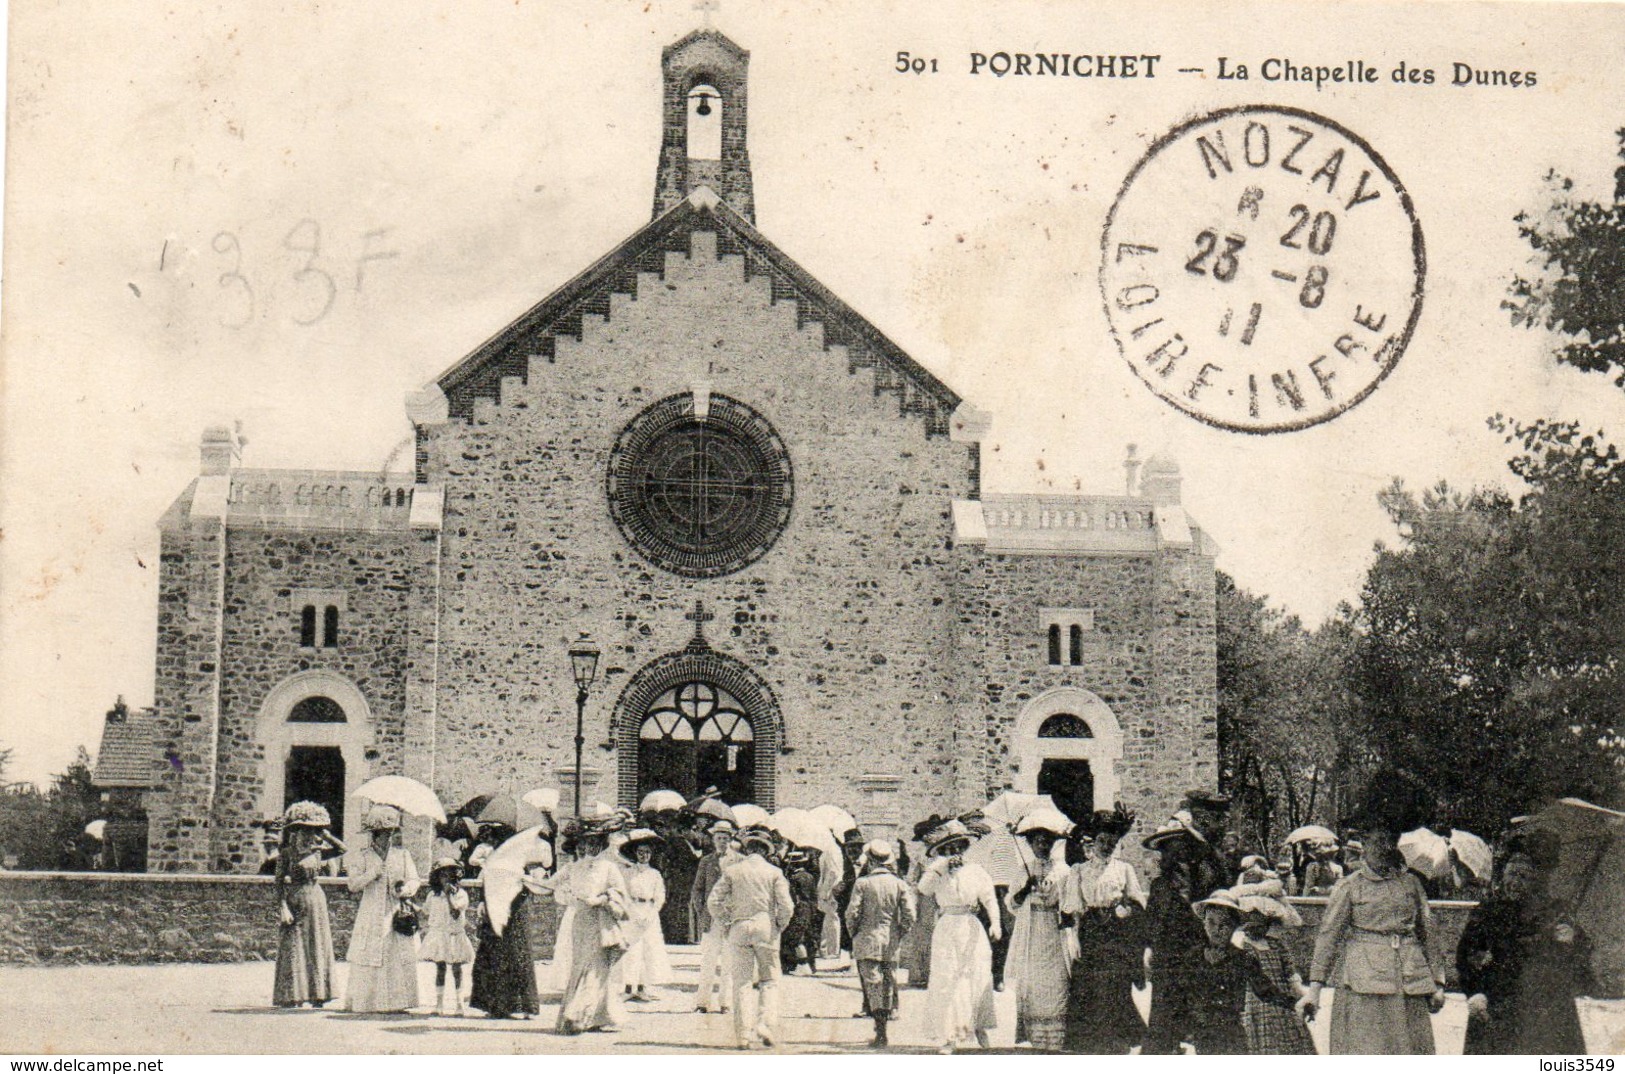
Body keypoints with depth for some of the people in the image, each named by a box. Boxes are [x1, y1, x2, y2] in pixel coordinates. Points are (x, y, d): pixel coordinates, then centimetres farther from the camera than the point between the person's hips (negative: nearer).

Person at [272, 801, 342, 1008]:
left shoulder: (317, 851, 9)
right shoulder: (286, 853, -5)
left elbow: (341, 849, 5)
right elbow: (279, 883, -7)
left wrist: (325, 836, 2)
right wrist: (282, 907, -15)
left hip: (316, 901, 5)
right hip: (295, 902, -5)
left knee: (317, 948, 5)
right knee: (293, 949, -4)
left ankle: (316, 995, 10)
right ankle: (291, 996, -1)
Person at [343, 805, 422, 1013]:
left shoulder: (402, 856, 13)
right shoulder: (361, 856, 6)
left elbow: (414, 881, 9)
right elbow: (353, 884, -2)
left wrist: (405, 888, -13)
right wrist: (372, 874, -16)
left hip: (397, 915, 2)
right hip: (371, 916, -2)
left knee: (401, 962, -5)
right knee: (368, 964, -6)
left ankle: (397, 1001, -3)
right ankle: (365, 1002, -3)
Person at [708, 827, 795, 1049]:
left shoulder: (732, 871, 4)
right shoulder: (773, 872, 2)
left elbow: (713, 901, -2)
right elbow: (786, 906, -6)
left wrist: (725, 926, 8)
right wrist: (779, 927, 8)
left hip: (739, 928, 1)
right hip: (766, 927, -1)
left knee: (741, 982, 4)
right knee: (769, 980, 8)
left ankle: (742, 1033, 1)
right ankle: (765, 1024, -9)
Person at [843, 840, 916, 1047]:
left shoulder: (862, 883, -7)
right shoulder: (899, 884, 0)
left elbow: (852, 913, -9)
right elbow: (909, 915, -3)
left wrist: (854, 934, 7)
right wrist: (899, 935, 10)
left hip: (867, 940, -3)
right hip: (891, 944, 3)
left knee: (873, 983, -4)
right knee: (889, 983, 14)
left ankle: (880, 1032, -12)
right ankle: (886, 1015, 21)